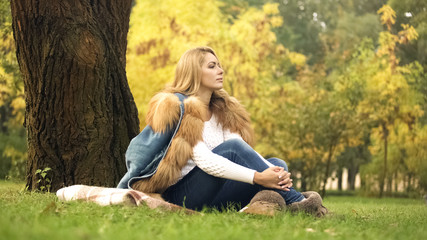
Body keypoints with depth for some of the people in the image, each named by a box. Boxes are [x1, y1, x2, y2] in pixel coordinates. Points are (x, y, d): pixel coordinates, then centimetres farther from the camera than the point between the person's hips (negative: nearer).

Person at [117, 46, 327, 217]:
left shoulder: (223, 111, 14)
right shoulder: (174, 107, -9)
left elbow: (248, 153, 0)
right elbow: (203, 160, -21)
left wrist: (276, 174, -21)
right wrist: (257, 177, -30)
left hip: (211, 199, 7)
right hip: (178, 196, -7)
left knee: (276, 164, -8)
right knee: (233, 148, -26)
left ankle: (265, 202, -39)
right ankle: (296, 202, -28)